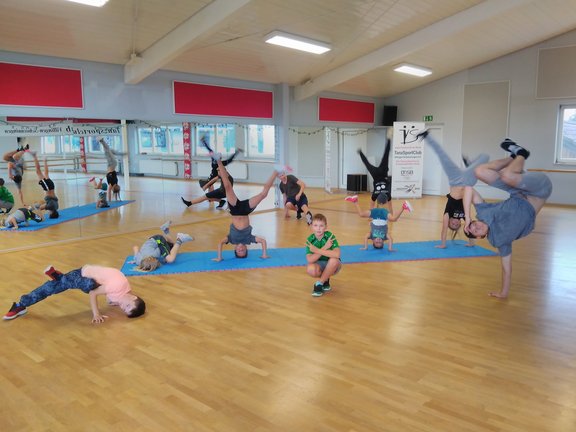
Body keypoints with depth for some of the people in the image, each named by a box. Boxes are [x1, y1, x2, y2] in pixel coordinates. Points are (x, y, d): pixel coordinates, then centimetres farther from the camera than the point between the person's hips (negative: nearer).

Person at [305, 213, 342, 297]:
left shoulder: (330, 236, -21)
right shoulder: (310, 239, -14)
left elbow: (337, 254, -36)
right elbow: (310, 260, -25)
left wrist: (317, 250, -34)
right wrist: (324, 247, -33)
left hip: (332, 266, -1)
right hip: (319, 265, 1)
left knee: (334, 260, -35)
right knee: (310, 269, -32)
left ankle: (319, 283, -14)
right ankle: (325, 281, 3)